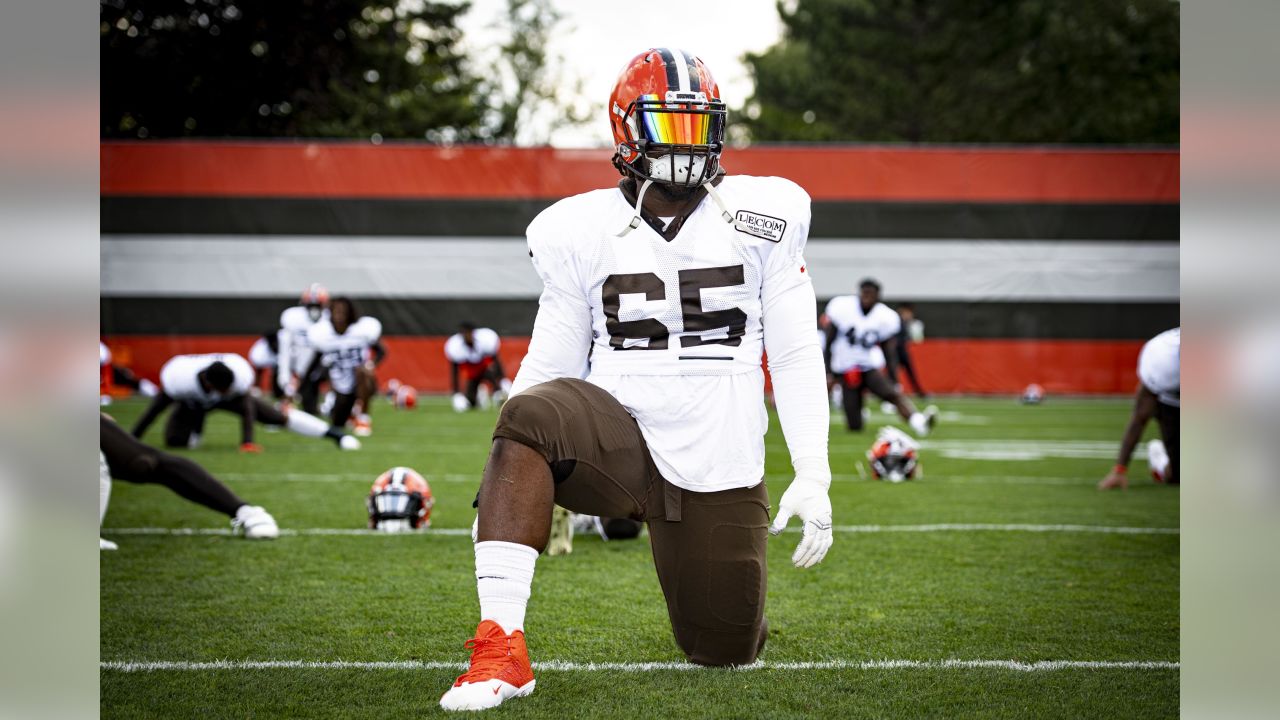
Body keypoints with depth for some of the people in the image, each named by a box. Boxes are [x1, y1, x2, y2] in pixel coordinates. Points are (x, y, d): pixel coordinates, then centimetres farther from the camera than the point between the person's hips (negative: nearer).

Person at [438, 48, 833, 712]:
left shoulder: (760, 221, 3)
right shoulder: (584, 235, 2)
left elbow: (796, 357, 3)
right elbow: (552, 365, 4)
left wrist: (814, 476, -6)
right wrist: (541, 490, -8)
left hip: (717, 474, 1)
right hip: (621, 448, -1)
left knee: (725, 652, 6)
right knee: (532, 413, -35)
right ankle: (501, 649, -36)